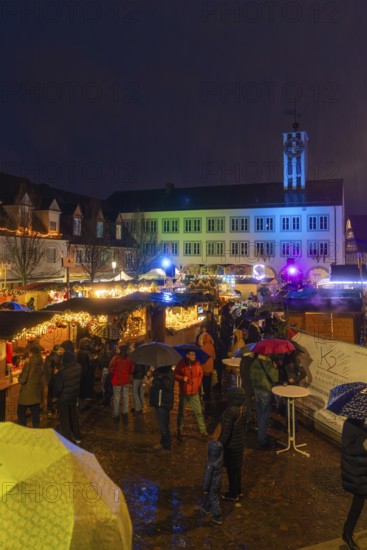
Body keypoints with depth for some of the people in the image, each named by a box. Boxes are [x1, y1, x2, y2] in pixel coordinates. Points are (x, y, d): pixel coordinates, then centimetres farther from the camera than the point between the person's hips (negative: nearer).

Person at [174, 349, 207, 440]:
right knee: (181, 413, 9)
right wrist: (182, 378, -19)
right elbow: (175, 375, -3)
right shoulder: (181, 364, -10)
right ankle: (179, 432, 23)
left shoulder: (197, 364, -1)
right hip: (183, 393, -2)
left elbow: (200, 374, 14)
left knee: (198, 412, 0)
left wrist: (198, 383, 2)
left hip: (194, 393, 2)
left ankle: (203, 430, 11)